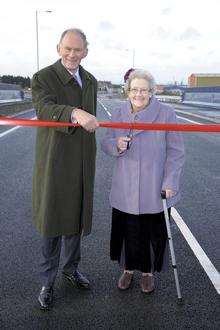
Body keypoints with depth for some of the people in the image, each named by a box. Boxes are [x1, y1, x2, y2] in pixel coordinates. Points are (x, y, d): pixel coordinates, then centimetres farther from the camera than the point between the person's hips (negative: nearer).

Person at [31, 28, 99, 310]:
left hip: (82, 164, 5)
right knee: (52, 222, 4)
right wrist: (75, 113, -46)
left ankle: (71, 268, 37)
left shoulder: (91, 81, 11)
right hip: (54, 164, -5)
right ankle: (47, 282, 23)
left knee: (77, 218, 16)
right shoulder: (43, 78, -7)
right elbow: (45, 110, -27)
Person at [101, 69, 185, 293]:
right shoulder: (118, 113, 2)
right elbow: (106, 143, 7)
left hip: (155, 189, -2)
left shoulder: (166, 113, -8)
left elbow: (176, 151, -5)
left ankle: (148, 272, 37)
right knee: (127, 230, 13)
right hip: (125, 188, 2)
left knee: (153, 232, 12)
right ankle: (128, 268, 38)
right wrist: (117, 144, -16)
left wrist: (170, 182, -10)